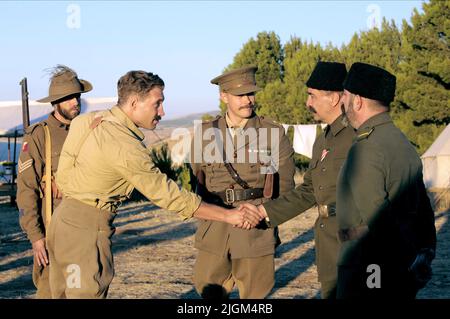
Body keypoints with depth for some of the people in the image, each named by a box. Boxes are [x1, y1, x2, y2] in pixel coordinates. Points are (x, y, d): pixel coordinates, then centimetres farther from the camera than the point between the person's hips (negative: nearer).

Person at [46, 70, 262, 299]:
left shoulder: (93, 119, 6)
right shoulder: (126, 146, -21)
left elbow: (62, 178, 11)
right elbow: (170, 196, -19)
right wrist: (229, 215, -15)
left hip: (63, 217, 9)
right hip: (86, 228, -9)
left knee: (65, 294, 16)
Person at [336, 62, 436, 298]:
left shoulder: (365, 149, -19)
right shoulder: (404, 144, 10)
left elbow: (377, 220, -20)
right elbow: (424, 208, 13)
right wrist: (426, 251, 13)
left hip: (368, 278, -8)